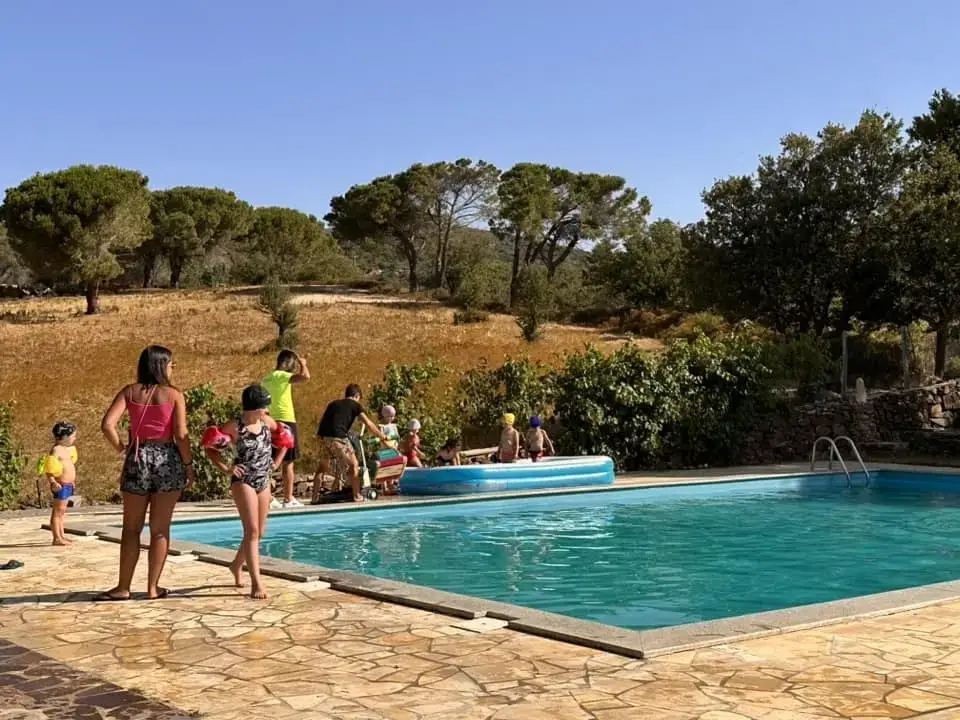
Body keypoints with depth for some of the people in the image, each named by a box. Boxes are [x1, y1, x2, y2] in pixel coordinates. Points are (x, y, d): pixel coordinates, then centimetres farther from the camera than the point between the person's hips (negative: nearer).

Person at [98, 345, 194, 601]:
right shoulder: (174, 395, -4)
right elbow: (180, 435, -9)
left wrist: (121, 450, 5)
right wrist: (189, 465, 1)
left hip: (137, 459, 2)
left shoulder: (129, 392, 2)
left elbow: (107, 424, -9)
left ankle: (123, 587, 14)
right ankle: (153, 587, 11)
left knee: (131, 529, 11)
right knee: (160, 529, 7)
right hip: (167, 460, -2)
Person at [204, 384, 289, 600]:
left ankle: (236, 565, 39)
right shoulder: (235, 427, -13)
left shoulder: (268, 422, 0)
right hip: (244, 481, -6)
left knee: (259, 532, 14)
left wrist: (276, 462, 8)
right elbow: (211, 448, -5)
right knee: (252, 531, -13)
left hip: (264, 481, 6)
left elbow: (284, 439, 18)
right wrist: (226, 469, -11)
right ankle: (256, 582, -14)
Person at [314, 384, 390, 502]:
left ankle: (315, 496, 18)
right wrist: (382, 437, 15)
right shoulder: (355, 405, 13)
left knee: (323, 466, 20)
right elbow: (368, 423, 8)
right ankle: (357, 496, 6)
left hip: (323, 436, 5)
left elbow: (323, 422, 26)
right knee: (353, 465, 8)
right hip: (338, 437, -5)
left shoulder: (333, 404, 28)